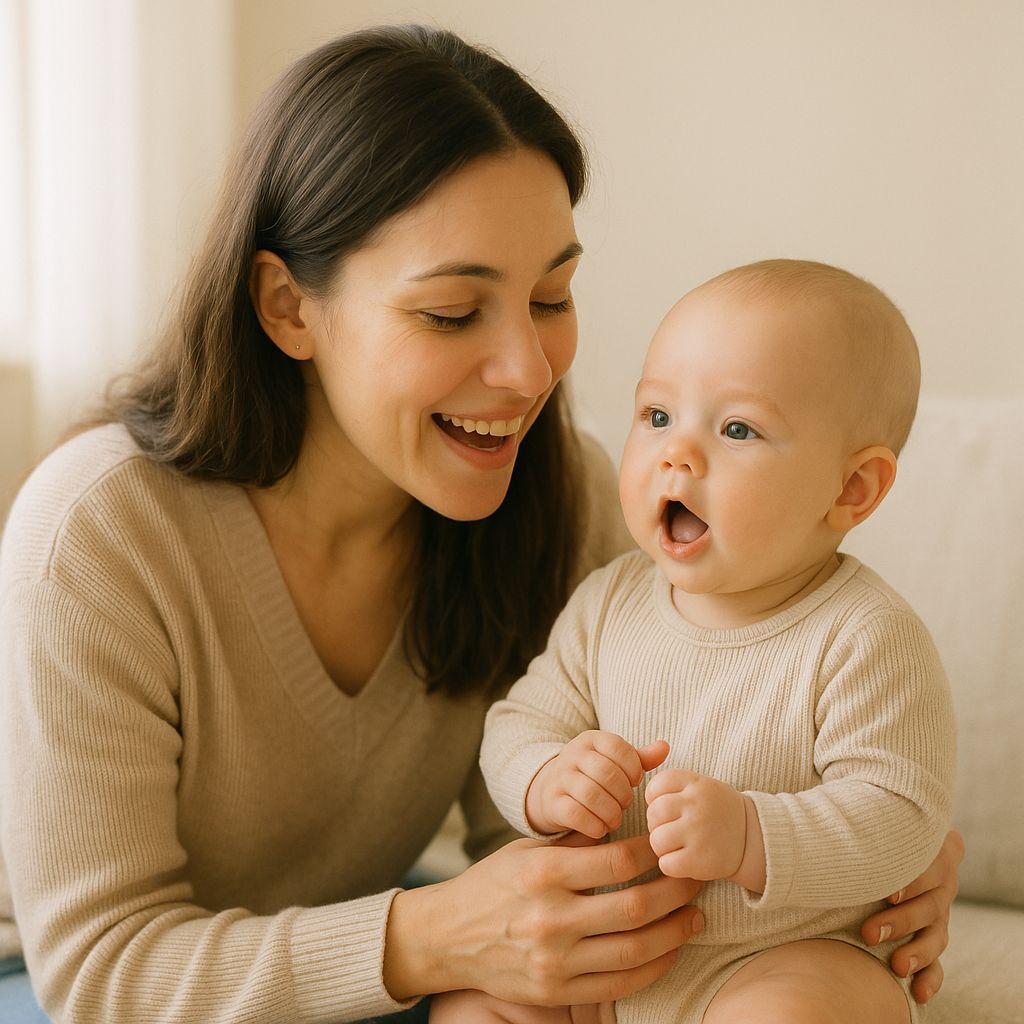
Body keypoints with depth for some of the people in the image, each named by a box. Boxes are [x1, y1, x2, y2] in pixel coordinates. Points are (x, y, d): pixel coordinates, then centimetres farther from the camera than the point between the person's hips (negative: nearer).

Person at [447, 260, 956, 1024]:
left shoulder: (865, 639, -18)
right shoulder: (610, 603, -1)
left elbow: (900, 815, -21)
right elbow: (521, 721, 3)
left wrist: (750, 838, -35)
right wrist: (546, 781, -20)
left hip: (784, 960, -5)